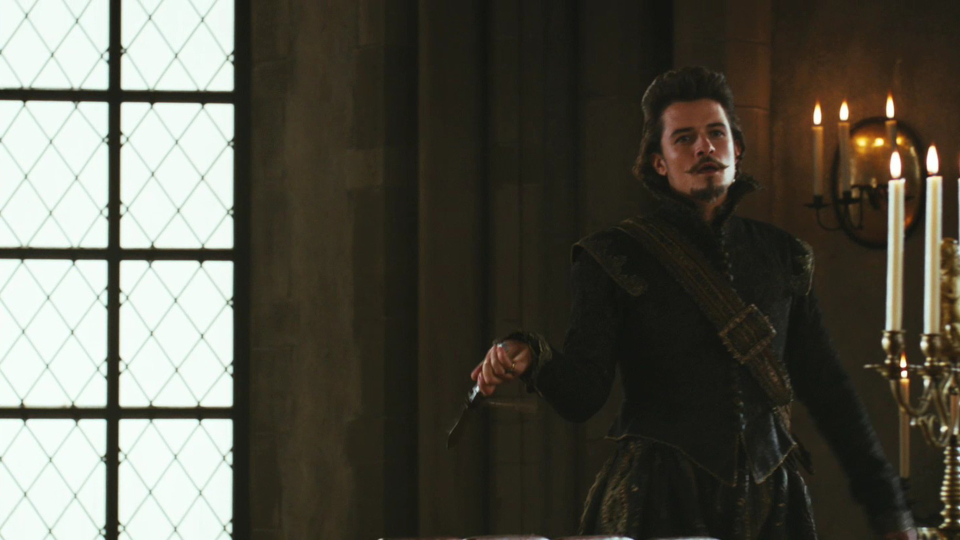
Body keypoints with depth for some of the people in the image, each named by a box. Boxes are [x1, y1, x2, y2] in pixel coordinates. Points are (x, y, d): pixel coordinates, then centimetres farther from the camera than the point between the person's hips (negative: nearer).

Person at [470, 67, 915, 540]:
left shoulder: (782, 256, 12)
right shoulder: (615, 257, 0)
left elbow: (828, 392, 15)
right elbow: (582, 395, -9)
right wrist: (533, 359, -31)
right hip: (661, 499, -3)